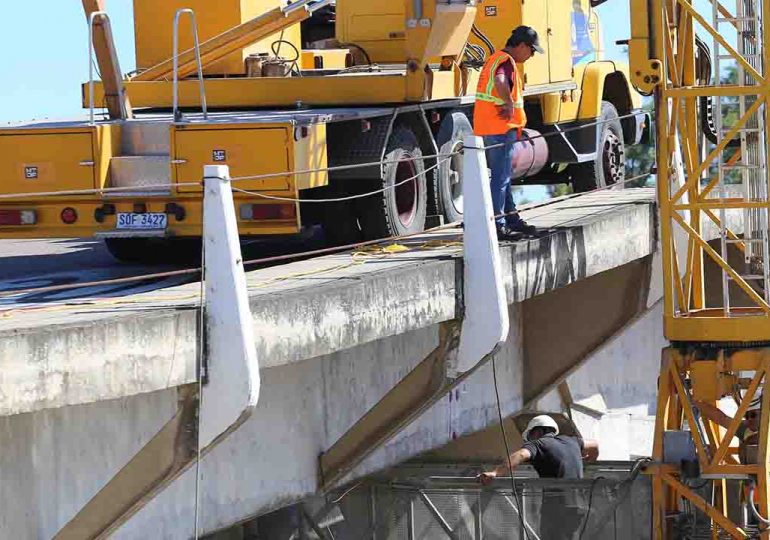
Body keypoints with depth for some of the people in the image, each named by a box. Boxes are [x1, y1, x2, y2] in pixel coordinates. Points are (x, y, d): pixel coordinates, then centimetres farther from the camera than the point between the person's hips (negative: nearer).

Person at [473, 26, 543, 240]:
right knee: (500, 177, -6)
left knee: (503, 175, 18)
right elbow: (500, 82, -37)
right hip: (501, 128, -10)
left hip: (487, 126, 10)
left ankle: (512, 218, 27)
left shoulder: (495, 59, 18)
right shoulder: (507, 62, -15)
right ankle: (497, 225, -5)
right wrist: (510, 104, -24)